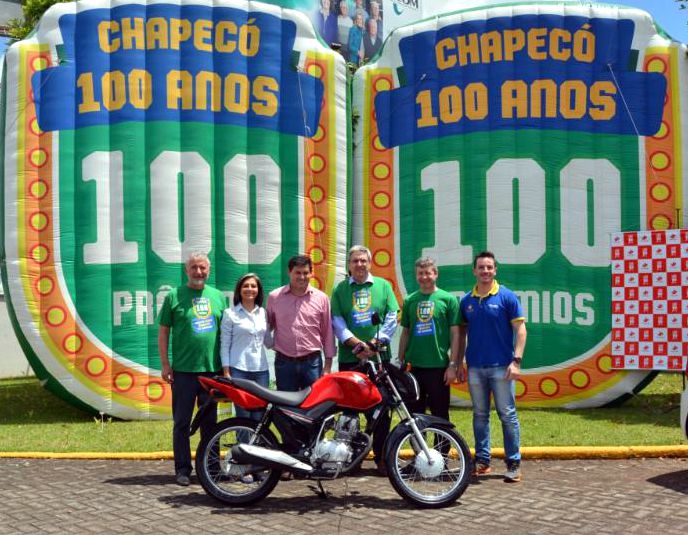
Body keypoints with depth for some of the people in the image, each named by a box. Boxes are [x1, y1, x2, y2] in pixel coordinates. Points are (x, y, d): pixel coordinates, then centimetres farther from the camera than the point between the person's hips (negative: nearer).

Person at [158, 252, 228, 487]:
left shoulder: (219, 297, 10)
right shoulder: (174, 296, 1)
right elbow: (163, 331, 1)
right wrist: (165, 364, -4)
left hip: (212, 369, 3)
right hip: (183, 370, -3)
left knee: (210, 421, 11)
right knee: (182, 422, 3)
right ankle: (182, 468, 12)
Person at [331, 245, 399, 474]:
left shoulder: (383, 285, 8)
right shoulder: (340, 289, 8)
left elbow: (392, 317, 1)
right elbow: (337, 321, -1)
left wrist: (375, 343, -11)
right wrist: (356, 343, -15)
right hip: (349, 358, 0)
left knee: (381, 410, 2)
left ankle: (382, 457, 11)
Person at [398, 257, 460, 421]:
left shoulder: (448, 299, -2)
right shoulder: (410, 300, 8)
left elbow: (455, 334, -3)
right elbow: (405, 332, 14)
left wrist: (453, 365, -7)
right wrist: (401, 362, 9)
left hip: (439, 367, -3)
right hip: (415, 366, 3)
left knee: (440, 415, 5)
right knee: (414, 413, 10)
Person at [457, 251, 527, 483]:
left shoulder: (507, 297, -3)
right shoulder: (466, 301, 8)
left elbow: (520, 329, -5)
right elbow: (461, 332, 14)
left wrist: (516, 360, -13)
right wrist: (459, 363, 10)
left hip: (501, 367, -4)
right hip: (475, 366, 4)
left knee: (508, 415, -1)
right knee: (480, 415, 11)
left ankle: (514, 464, 6)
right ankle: (482, 460, 19)